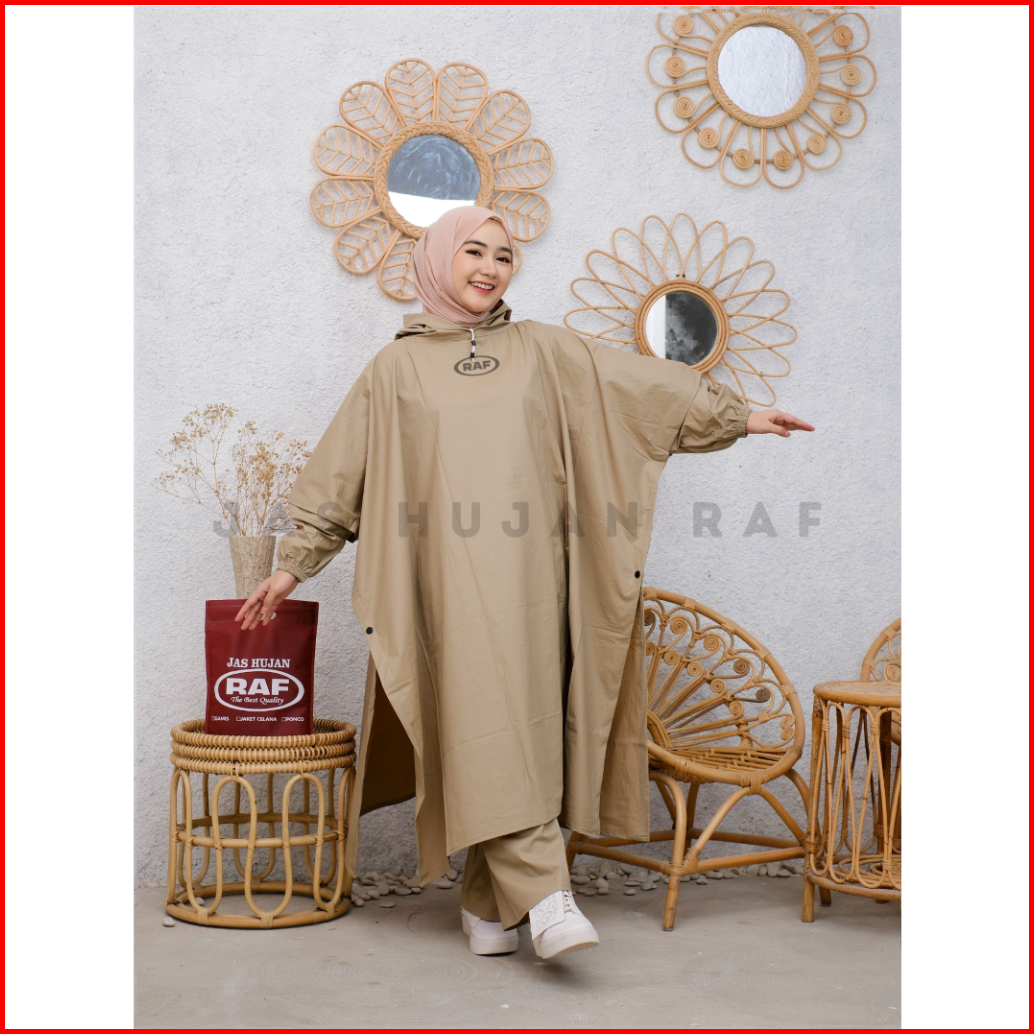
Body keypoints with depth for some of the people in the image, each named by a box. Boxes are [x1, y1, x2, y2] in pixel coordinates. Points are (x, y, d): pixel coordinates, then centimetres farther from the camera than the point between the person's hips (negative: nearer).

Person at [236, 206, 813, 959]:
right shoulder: (396, 369, 11)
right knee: (489, 727, -12)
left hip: (533, 572, 2)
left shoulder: (541, 351, 15)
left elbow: (644, 383, 16)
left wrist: (738, 416, 15)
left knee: (522, 729, 1)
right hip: (454, 575, -2)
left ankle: (488, 904, 12)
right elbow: (337, 476, 13)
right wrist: (294, 564, 10)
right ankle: (543, 894, -15)